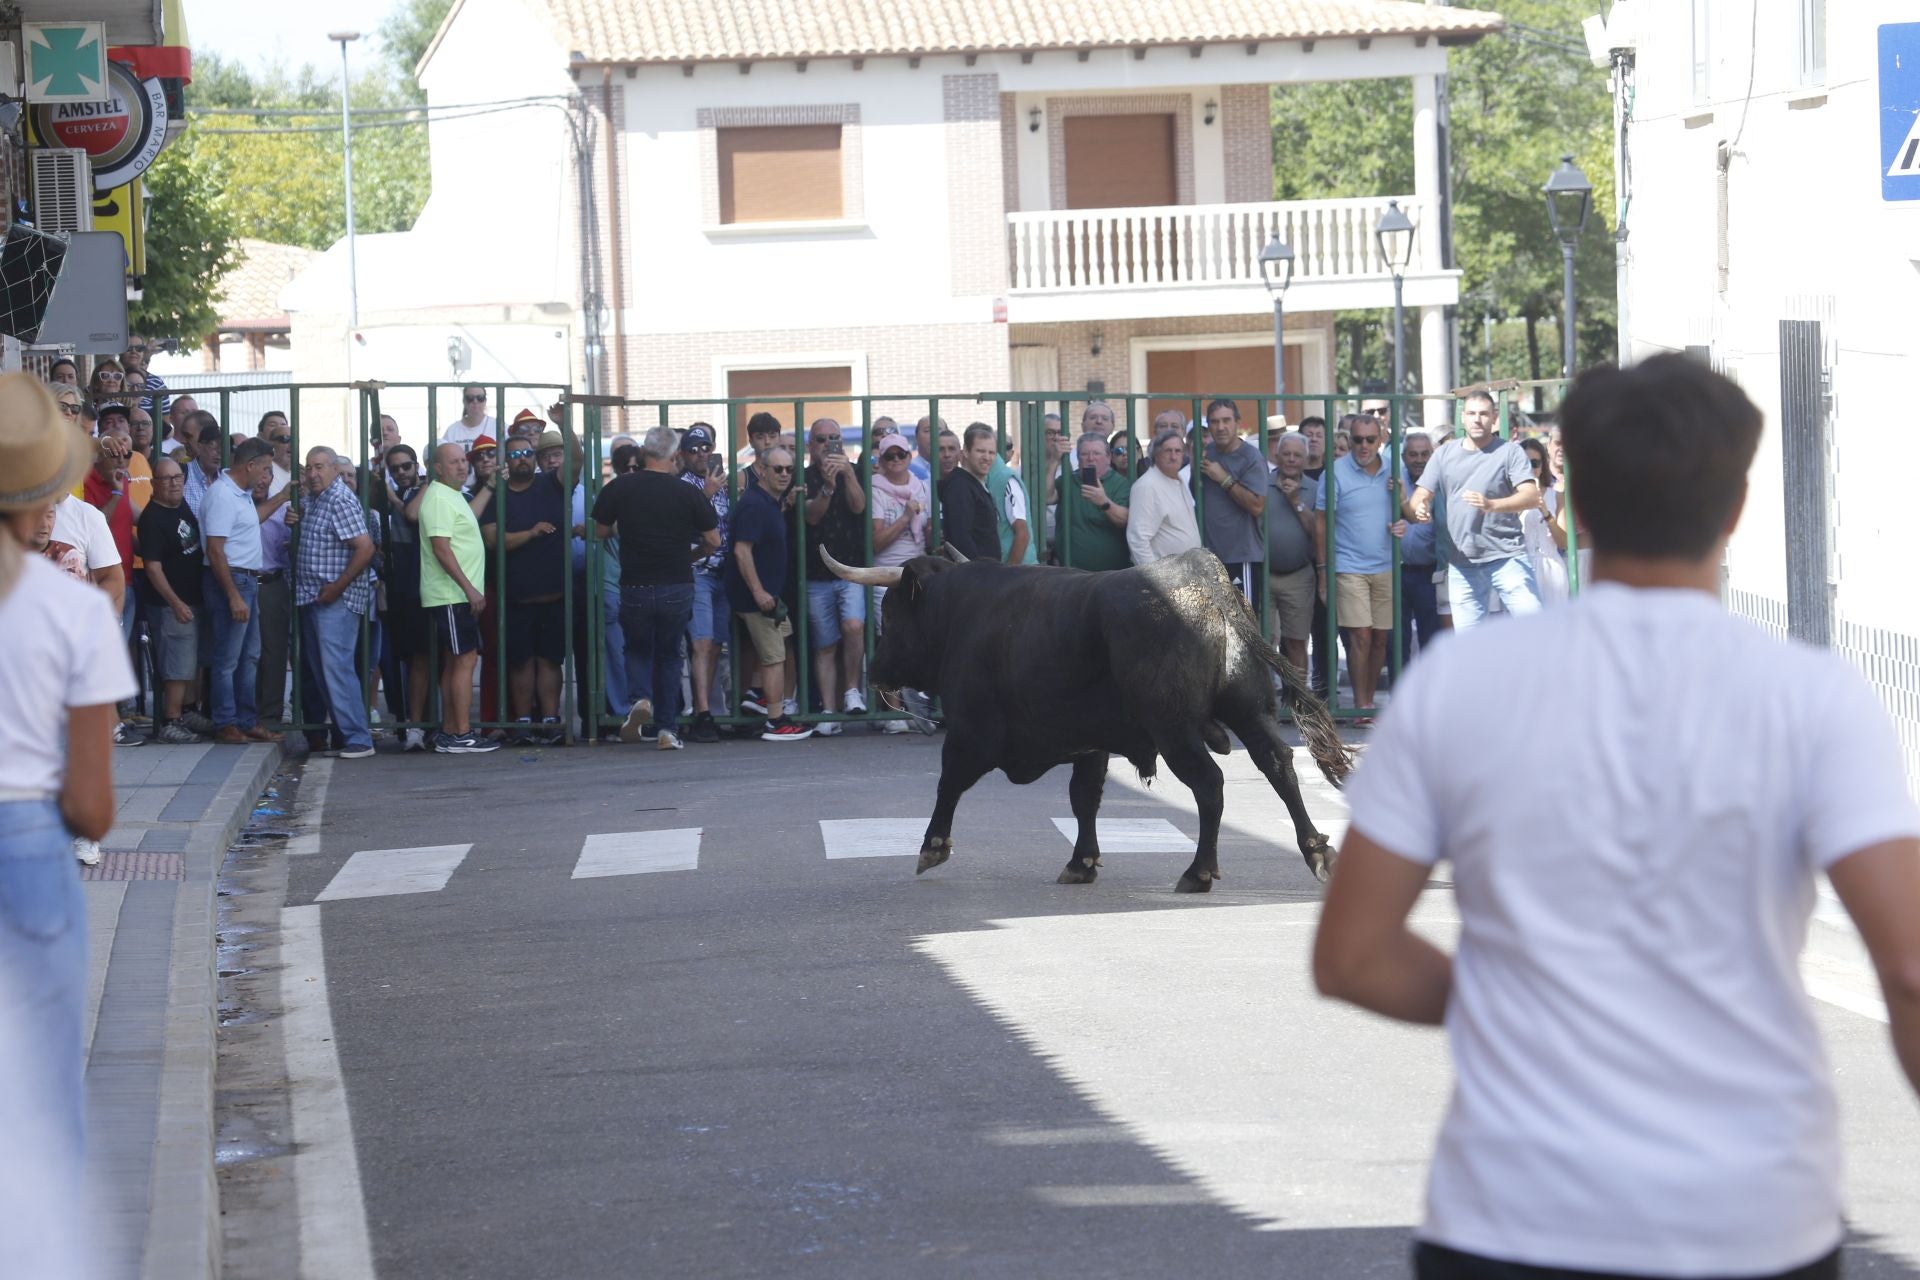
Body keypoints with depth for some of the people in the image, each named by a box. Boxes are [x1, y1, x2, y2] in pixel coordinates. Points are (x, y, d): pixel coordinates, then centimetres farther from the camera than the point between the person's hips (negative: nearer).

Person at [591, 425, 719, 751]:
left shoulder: (619, 488, -5)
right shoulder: (688, 493, -6)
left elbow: (600, 531, 7)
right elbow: (713, 540, 1)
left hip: (634, 587, 0)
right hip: (677, 587, 0)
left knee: (637, 650, 20)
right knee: (669, 655, 14)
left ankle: (641, 698, -9)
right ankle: (668, 729, 6)